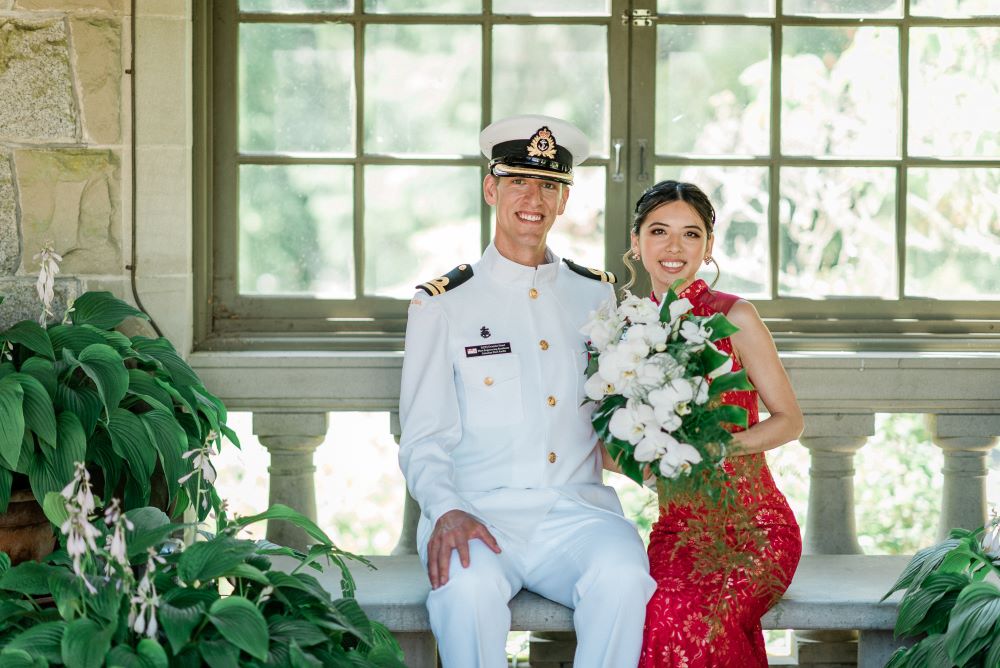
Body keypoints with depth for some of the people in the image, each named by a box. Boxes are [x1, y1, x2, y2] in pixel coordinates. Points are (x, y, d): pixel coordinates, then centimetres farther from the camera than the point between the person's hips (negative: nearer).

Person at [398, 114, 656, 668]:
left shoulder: (597, 295, 17)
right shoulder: (442, 304, 7)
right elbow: (424, 441, 2)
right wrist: (446, 511, -18)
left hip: (576, 510, 2)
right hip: (480, 510, -2)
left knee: (622, 575, -32)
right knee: (469, 584, -36)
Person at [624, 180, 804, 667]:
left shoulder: (734, 318, -3)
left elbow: (789, 421, 1)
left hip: (753, 523, -3)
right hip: (678, 526, 3)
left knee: (688, 616, -33)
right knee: (666, 614, -31)